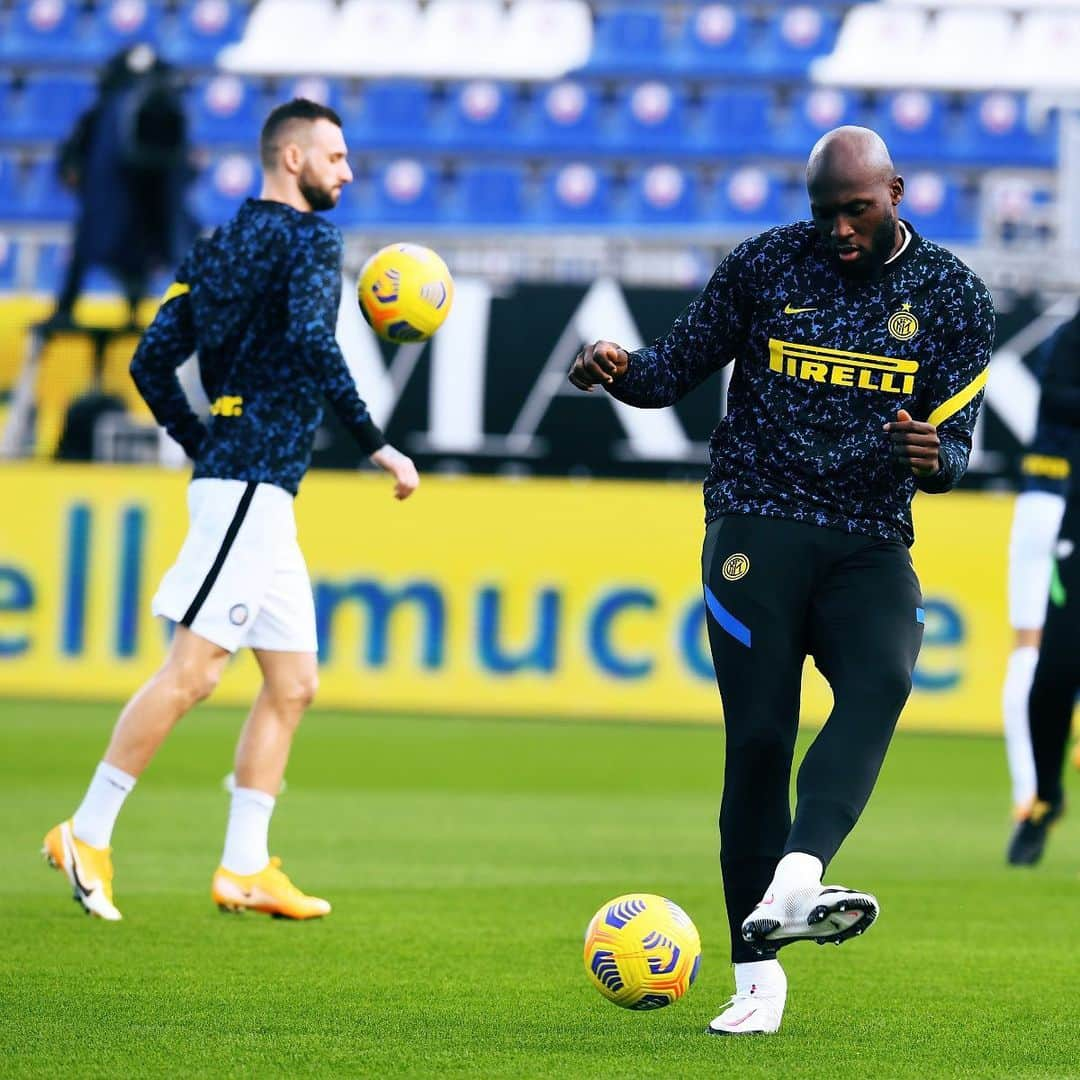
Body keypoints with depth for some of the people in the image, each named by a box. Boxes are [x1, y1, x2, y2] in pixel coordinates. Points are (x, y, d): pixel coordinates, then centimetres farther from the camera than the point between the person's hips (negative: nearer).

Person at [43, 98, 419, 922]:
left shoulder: (221, 247, 18)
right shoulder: (307, 237, -6)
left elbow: (151, 362, 16)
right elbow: (311, 341, -23)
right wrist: (376, 444, -21)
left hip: (261, 496, 10)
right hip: (252, 484, -10)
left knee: (293, 683, 11)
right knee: (194, 670, -11)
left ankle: (246, 868, 9)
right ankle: (88, 835, -8)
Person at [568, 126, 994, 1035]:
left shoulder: (952, 295, 4)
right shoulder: (764, 266, 4)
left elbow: (956, 438, 1)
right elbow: (677, 368, 10)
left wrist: (934, 457, -23)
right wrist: (621, 372, -13)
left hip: (871, 543, 1)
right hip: (758, 528, -1)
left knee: (881, 682, -29)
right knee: (759, 736, -9)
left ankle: (790, 887, -46)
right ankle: (758, 975, -2)